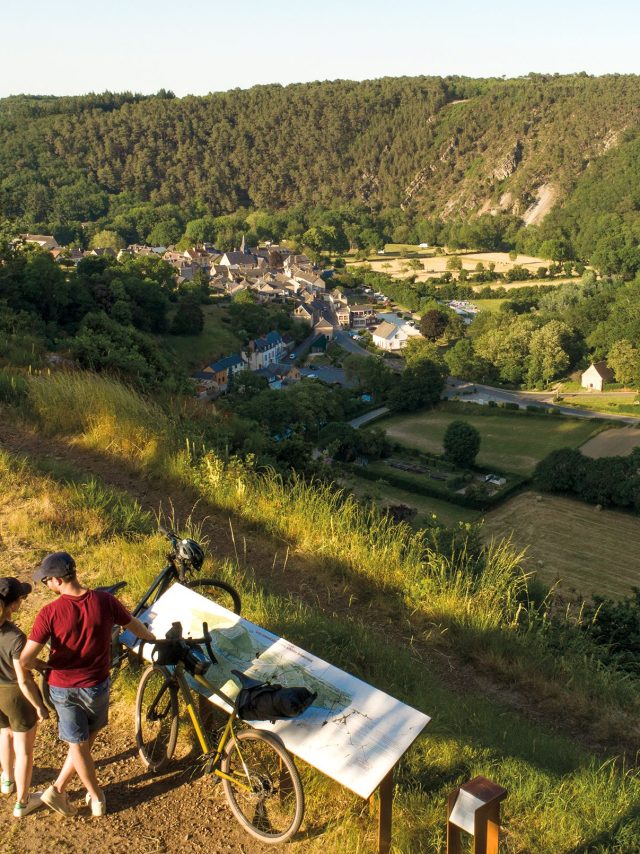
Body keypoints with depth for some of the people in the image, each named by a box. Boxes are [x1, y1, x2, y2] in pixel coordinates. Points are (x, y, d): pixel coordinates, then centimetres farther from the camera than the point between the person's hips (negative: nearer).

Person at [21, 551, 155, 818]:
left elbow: (25, 660, -24)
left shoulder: (50, 613, -23)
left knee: (79, 744, 18)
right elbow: (134, 625, 2)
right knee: (85, 740, 26)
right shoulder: (105, 601, -16)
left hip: (62, 688, -1)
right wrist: (151, 638, 22)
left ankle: (97, 798, 31)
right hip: (96, 686, 1)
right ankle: (58, 790, 31)